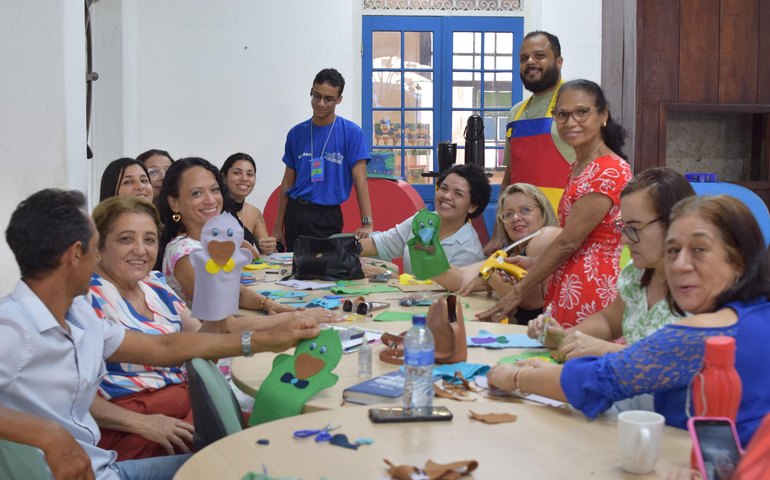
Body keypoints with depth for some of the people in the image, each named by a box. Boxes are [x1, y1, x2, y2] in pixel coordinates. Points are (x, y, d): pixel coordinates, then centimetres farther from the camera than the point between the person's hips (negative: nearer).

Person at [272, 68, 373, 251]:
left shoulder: (351, 133, -5)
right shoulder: (296, 133, 5)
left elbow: (360, 180, -10)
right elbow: (288, 181, 9)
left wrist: (367, 223, -19)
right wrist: (278, 226, 7)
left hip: (328, 217, -3)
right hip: (295, 214, 3)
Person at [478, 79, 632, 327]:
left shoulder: (610, 170, -15)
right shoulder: (578, 167, 14)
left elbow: (568, 242, -16)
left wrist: (519, 291, -11)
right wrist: (533, 264, 11)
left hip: (590, 294, -8)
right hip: (564, 290, 8)